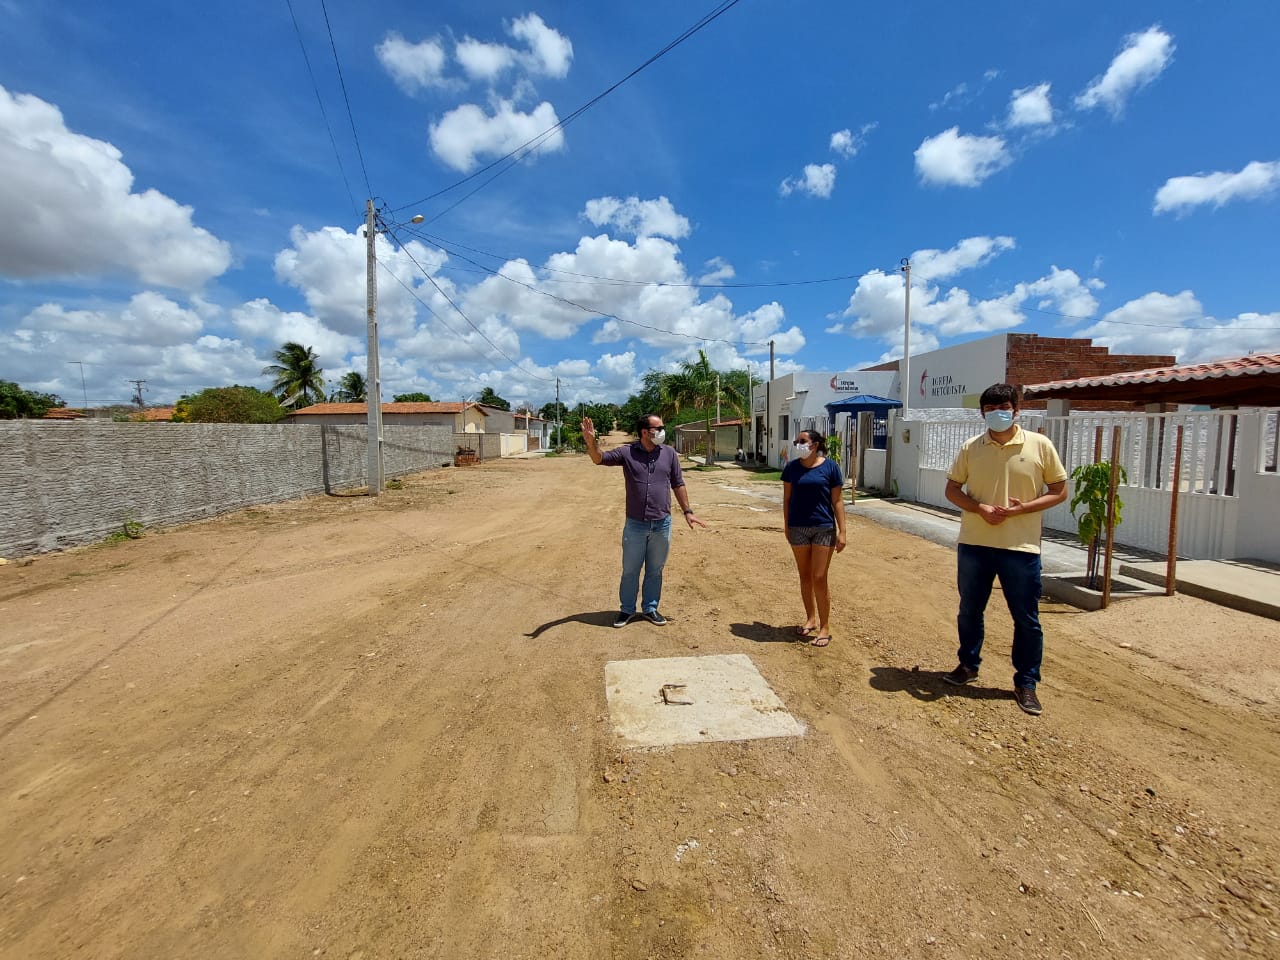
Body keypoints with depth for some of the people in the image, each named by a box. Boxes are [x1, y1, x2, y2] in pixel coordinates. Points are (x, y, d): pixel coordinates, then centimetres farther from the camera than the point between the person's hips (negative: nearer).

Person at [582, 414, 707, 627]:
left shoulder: (669, 453, 2)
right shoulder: (627, 453, -3)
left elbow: (678, 484, 9)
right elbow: (600, 459, -13)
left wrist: (687, 511, 7)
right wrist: (590, 442, -33)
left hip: (662, 525, 2)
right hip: (635, 524, -1)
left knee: (655, 570, 14)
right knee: (630, 570, 10)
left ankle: (650, 609, 30)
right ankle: (627, 609, 27)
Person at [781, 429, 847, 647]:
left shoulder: (830, 467, -6)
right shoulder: (792, 468, 1)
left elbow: (837, 501, -4)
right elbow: (787, 498, 7)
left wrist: (841, 531, -6)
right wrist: (786, 526, 6)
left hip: (824, 528, -3)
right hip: (798, 528, 3)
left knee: (819, 578, -2)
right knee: (805, 576, 13)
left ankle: (825, 627, 12)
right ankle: (811, 619, 31)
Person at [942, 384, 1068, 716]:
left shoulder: (1040, 445, -3)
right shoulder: (970, 448, 2)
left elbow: (1059, 491, 1)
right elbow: (952, 489, 6)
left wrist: (1021, 508, -15)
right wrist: (980, 508, -12)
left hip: (1021, 547, -2)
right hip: (974, 545, 2)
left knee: (1026, 619, 7)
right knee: (969, 610, 14)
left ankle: (1026, 683, 23)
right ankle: (968, 665, 33)